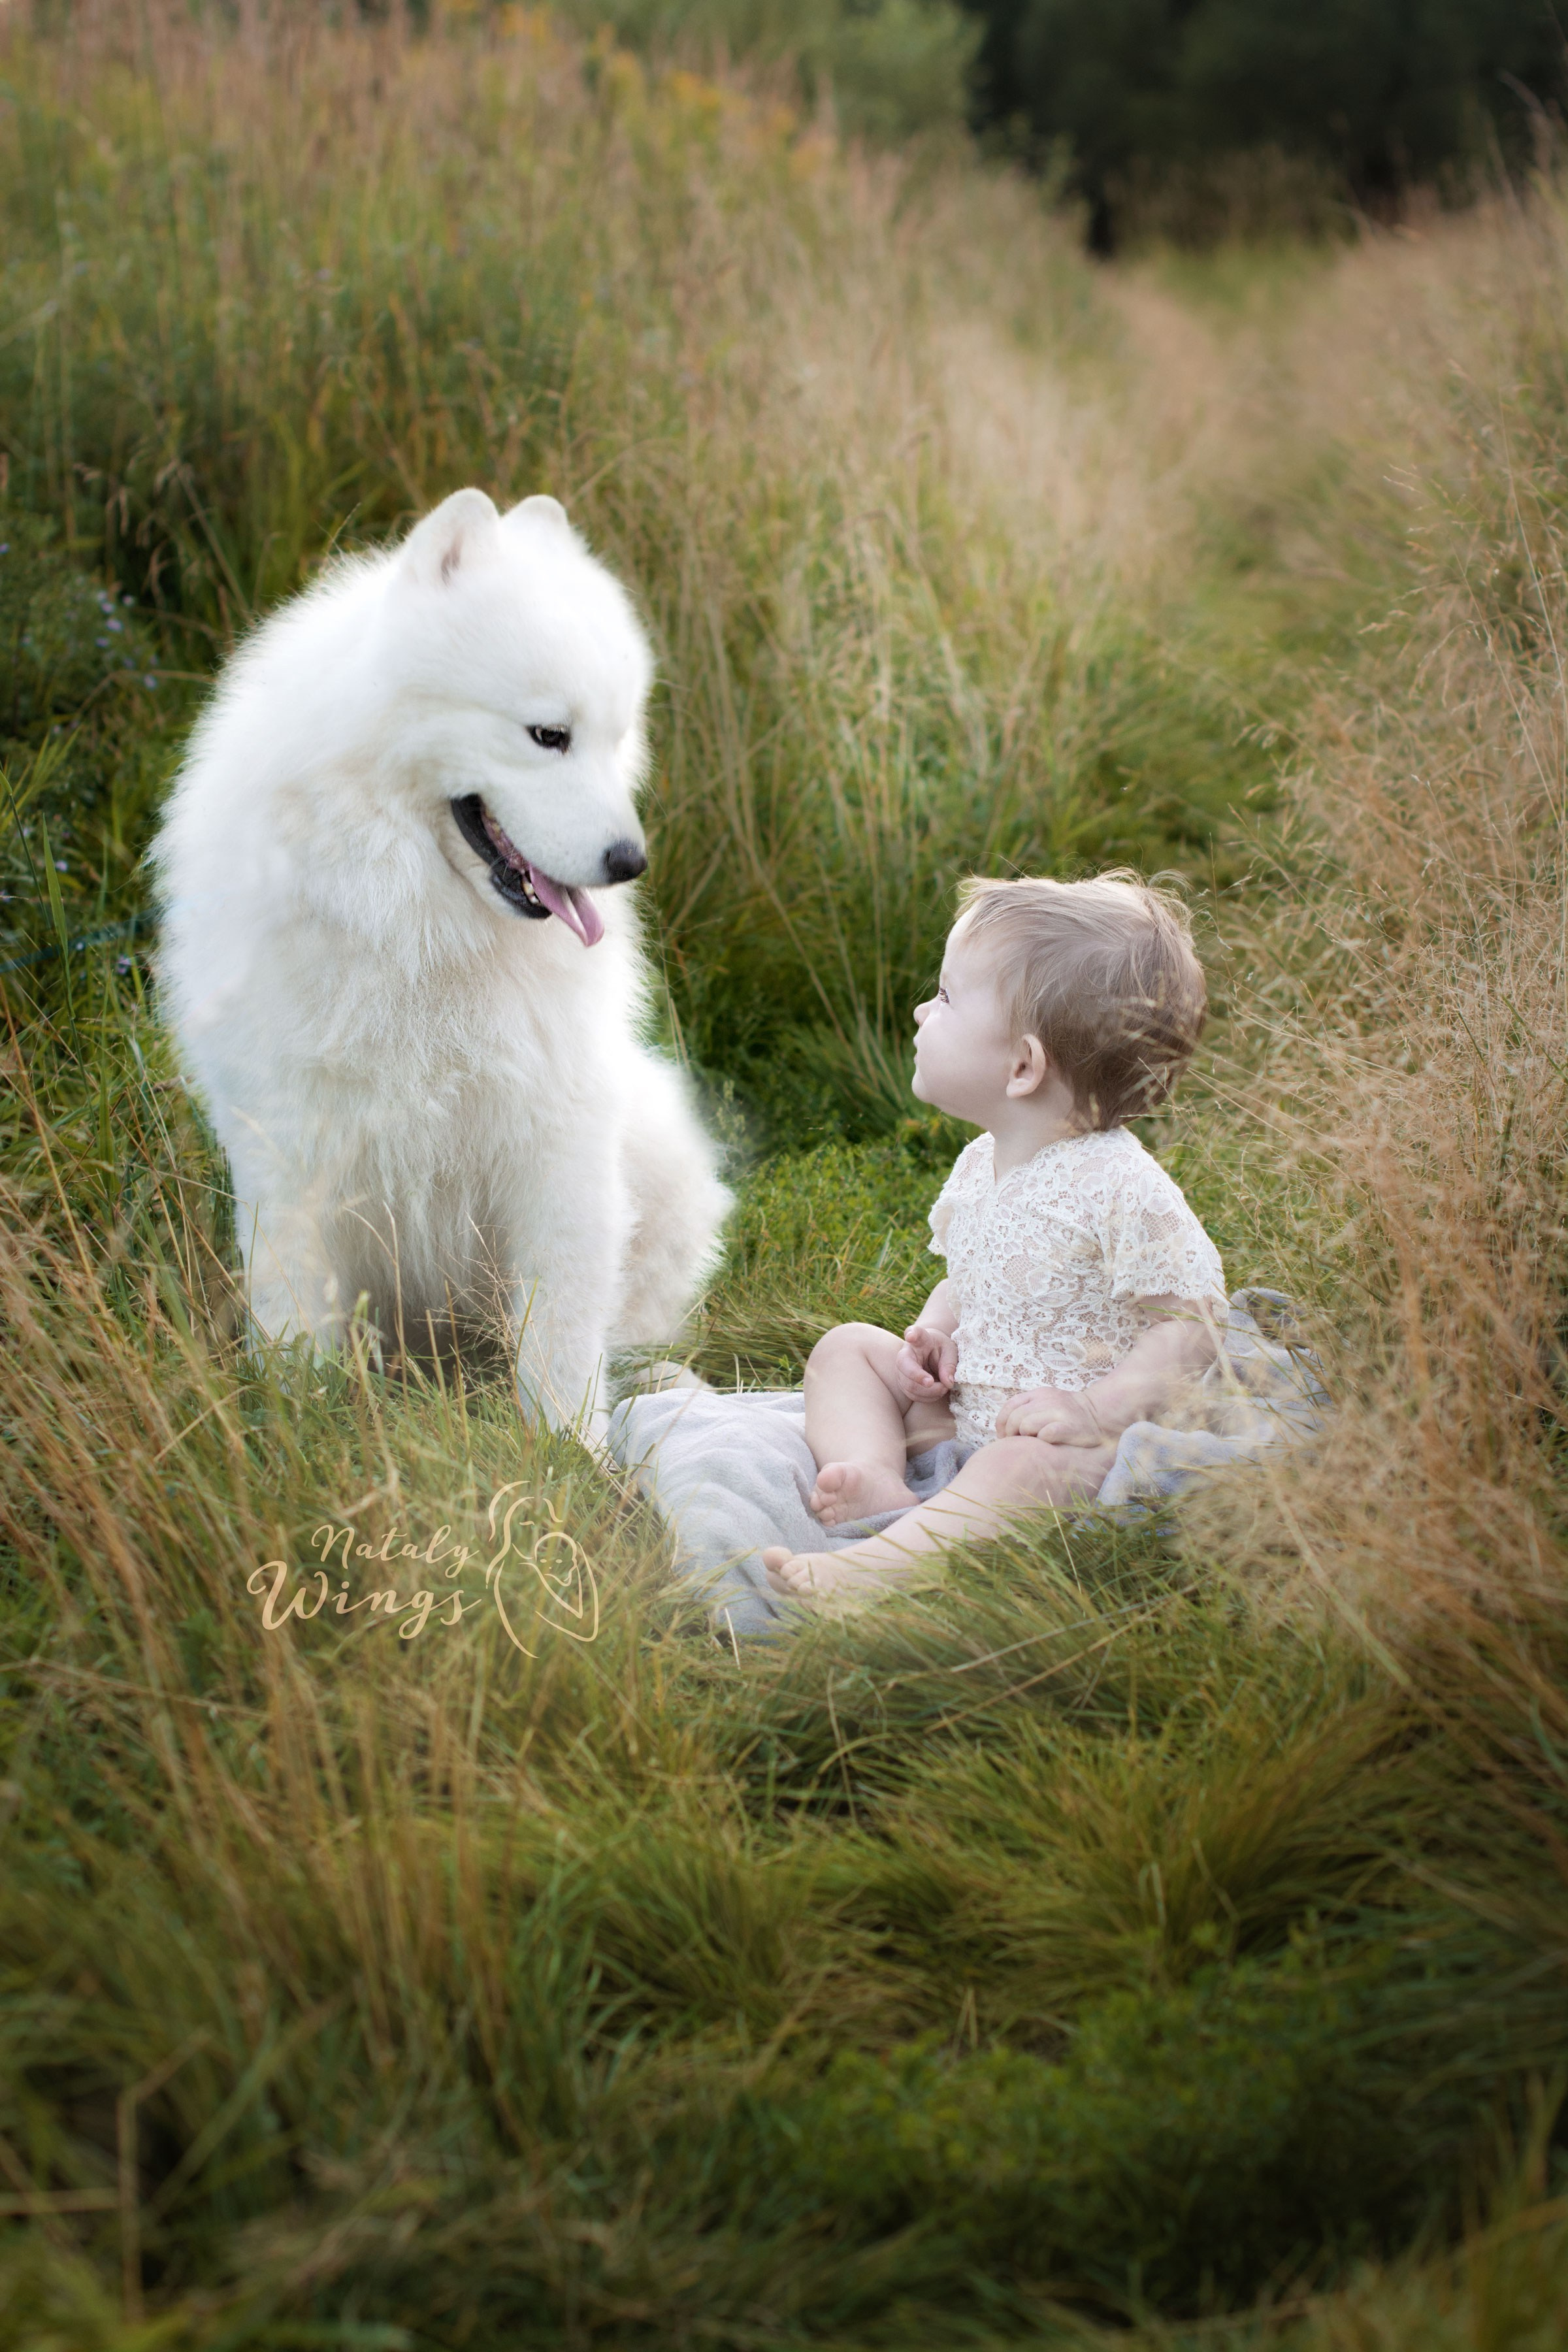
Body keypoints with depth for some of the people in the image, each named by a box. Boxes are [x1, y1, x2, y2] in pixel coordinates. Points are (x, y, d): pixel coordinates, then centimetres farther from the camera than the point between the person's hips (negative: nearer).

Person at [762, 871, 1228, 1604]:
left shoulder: (1122, 1188, -19)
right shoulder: (979, 1166, 6)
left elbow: (1191, 1324, -19)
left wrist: (1096, 1410, -28)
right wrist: (936, 1330, 0)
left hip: (1084, 1444, -9)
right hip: (963, 1411, 9)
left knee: (1021, 1465, -38)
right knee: (848, 1347, 4)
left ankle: (867, 1567, -49)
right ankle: (876, 1479, -22)